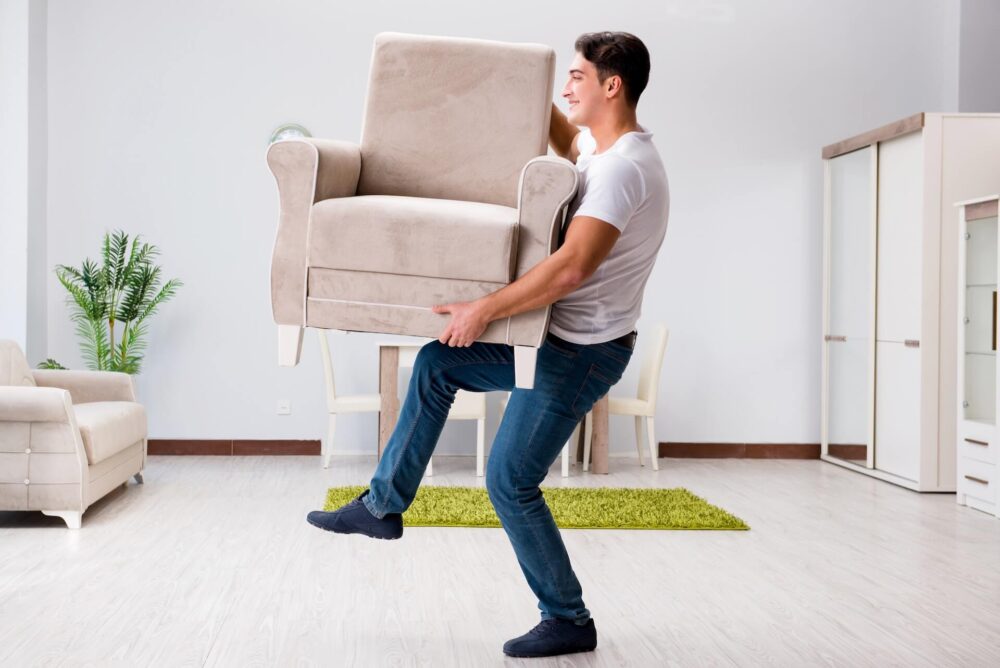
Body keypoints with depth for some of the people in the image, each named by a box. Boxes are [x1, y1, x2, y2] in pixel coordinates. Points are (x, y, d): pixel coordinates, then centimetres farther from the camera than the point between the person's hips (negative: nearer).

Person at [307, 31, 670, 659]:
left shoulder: (624, 167, -25)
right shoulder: (608, 143, 7)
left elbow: (570, 269, -36)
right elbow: (569, 143, 33)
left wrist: (482, 311, -29)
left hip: (581, 352, -10)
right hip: (560, 337, 10)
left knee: (510, 481, -4)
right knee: (438, 362, 12)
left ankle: (569, 621, 13)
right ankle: (382, 505, 21)